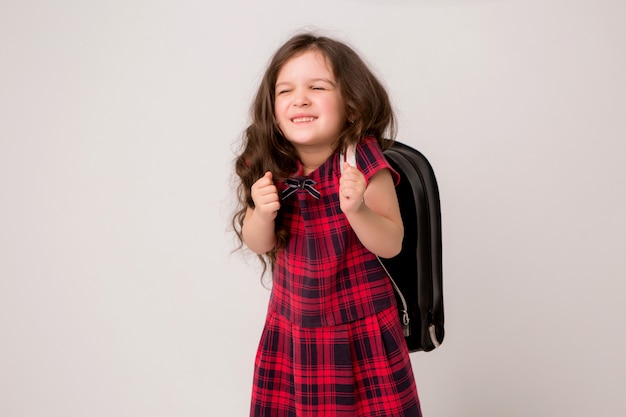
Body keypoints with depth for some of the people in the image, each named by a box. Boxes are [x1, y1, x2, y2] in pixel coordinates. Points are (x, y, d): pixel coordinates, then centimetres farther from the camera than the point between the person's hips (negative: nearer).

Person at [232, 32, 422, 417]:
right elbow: (258, 244, 0)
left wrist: (356, 209, -32)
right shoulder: (270, 166, -7)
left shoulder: (364, 162, -18)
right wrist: (262, 213, -21)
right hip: (293, 320, 3)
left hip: (361, 325, -3)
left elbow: (392, 245, -14)